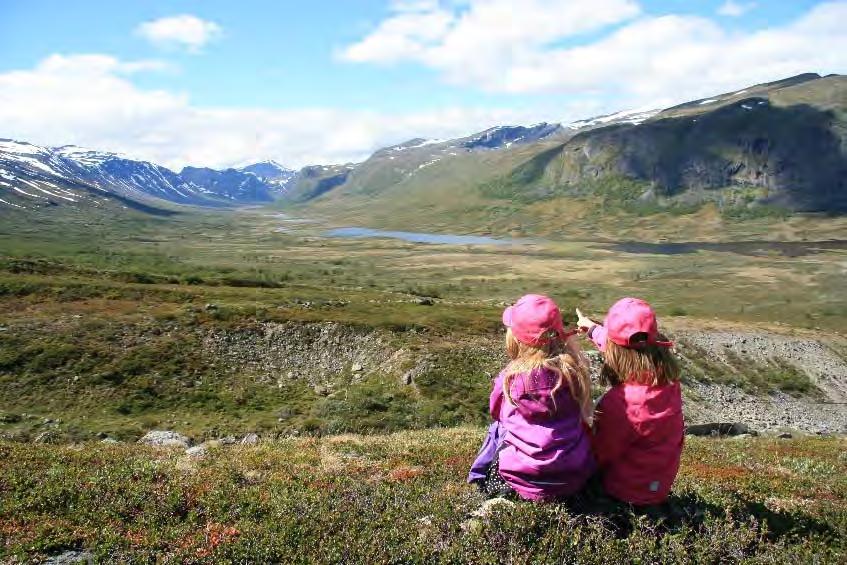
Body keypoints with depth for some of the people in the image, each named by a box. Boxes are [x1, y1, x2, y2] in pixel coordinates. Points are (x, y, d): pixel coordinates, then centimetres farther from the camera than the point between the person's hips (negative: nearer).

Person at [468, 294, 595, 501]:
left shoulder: (513, 376, -18)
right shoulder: (573, 366, -10)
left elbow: (497, 412, 3)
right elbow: (582, 414, 7)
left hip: (527, 475, -3)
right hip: (576, 474, 3)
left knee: (497, 428, 22)